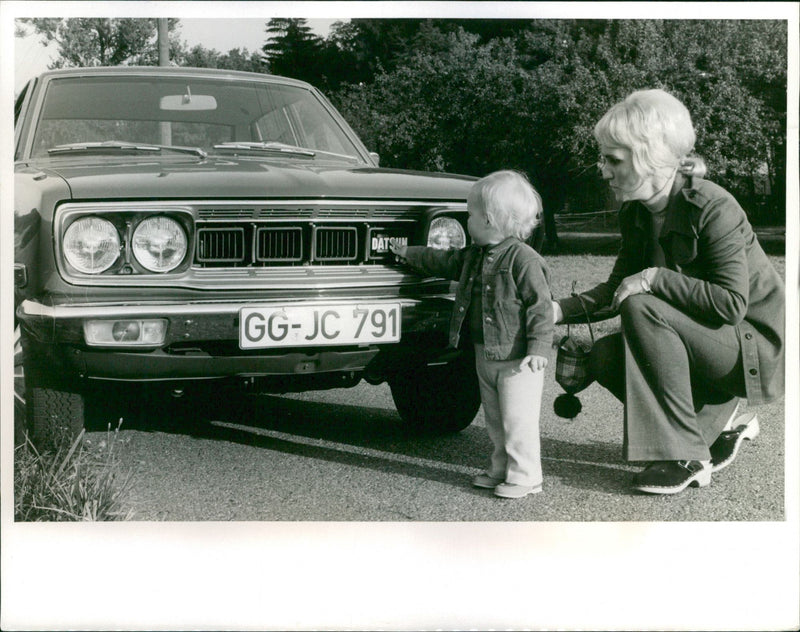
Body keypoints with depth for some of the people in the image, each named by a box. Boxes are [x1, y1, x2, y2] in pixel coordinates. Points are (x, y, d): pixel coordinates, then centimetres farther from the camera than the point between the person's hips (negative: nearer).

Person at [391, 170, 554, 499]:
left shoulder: (523, 259, -17)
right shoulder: (474, 256, 10)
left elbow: (540, 306, -18)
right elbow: (444, 262, 29)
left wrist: (539, 349, -23)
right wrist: (409, 253, 34)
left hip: (516, 358, -9)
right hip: (485, 355, 9)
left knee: (518, 421, -4)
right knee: (495, 419, 16)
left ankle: (524, 477, 5)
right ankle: (501, 470, 27)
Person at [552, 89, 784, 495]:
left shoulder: (712, 210, -23)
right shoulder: (635, 215, 0)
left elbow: (731, 304, -28)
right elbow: (617, 288, 6)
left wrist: (654, 277, -28)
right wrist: (560, 310, -9)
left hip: (755, 347, -8)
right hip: (706, 339, 8)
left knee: (642, 309, -28)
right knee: (604, 358, -10)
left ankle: (685, 458, -21)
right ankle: (719, 421, 6)